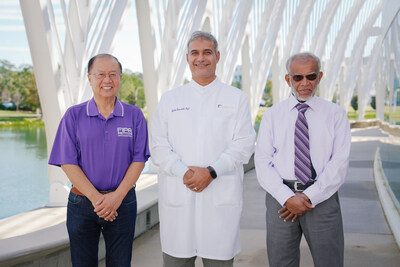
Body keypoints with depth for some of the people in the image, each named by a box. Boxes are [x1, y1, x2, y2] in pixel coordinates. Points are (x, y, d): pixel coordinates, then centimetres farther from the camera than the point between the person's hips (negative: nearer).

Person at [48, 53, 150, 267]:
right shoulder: (74, 116, 1)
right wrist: (96, 198, -12)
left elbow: (139, 159, -1)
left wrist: (117, 196, -12)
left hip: (123, 202, 0)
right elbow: (68, 162, -4)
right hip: (82, 201, 0)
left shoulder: (134, 116, 3)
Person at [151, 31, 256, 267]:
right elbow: (158, 146, 5)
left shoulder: (236, 98, 9)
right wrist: (184, 173, -11)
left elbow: (244, 144, -1)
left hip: (221, 199, -1)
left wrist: (211, 172, -13)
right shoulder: (170, 99, 13)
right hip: (177, 197, 1)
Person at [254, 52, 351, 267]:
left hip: (322, 198, -1)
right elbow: (263, 162, 0)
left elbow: (339, 163, -3)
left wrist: (309, 197, -12)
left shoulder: (336, 115, 5)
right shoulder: (272, 115, 8)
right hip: (280, 198, 1)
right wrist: (287, 198, -13)